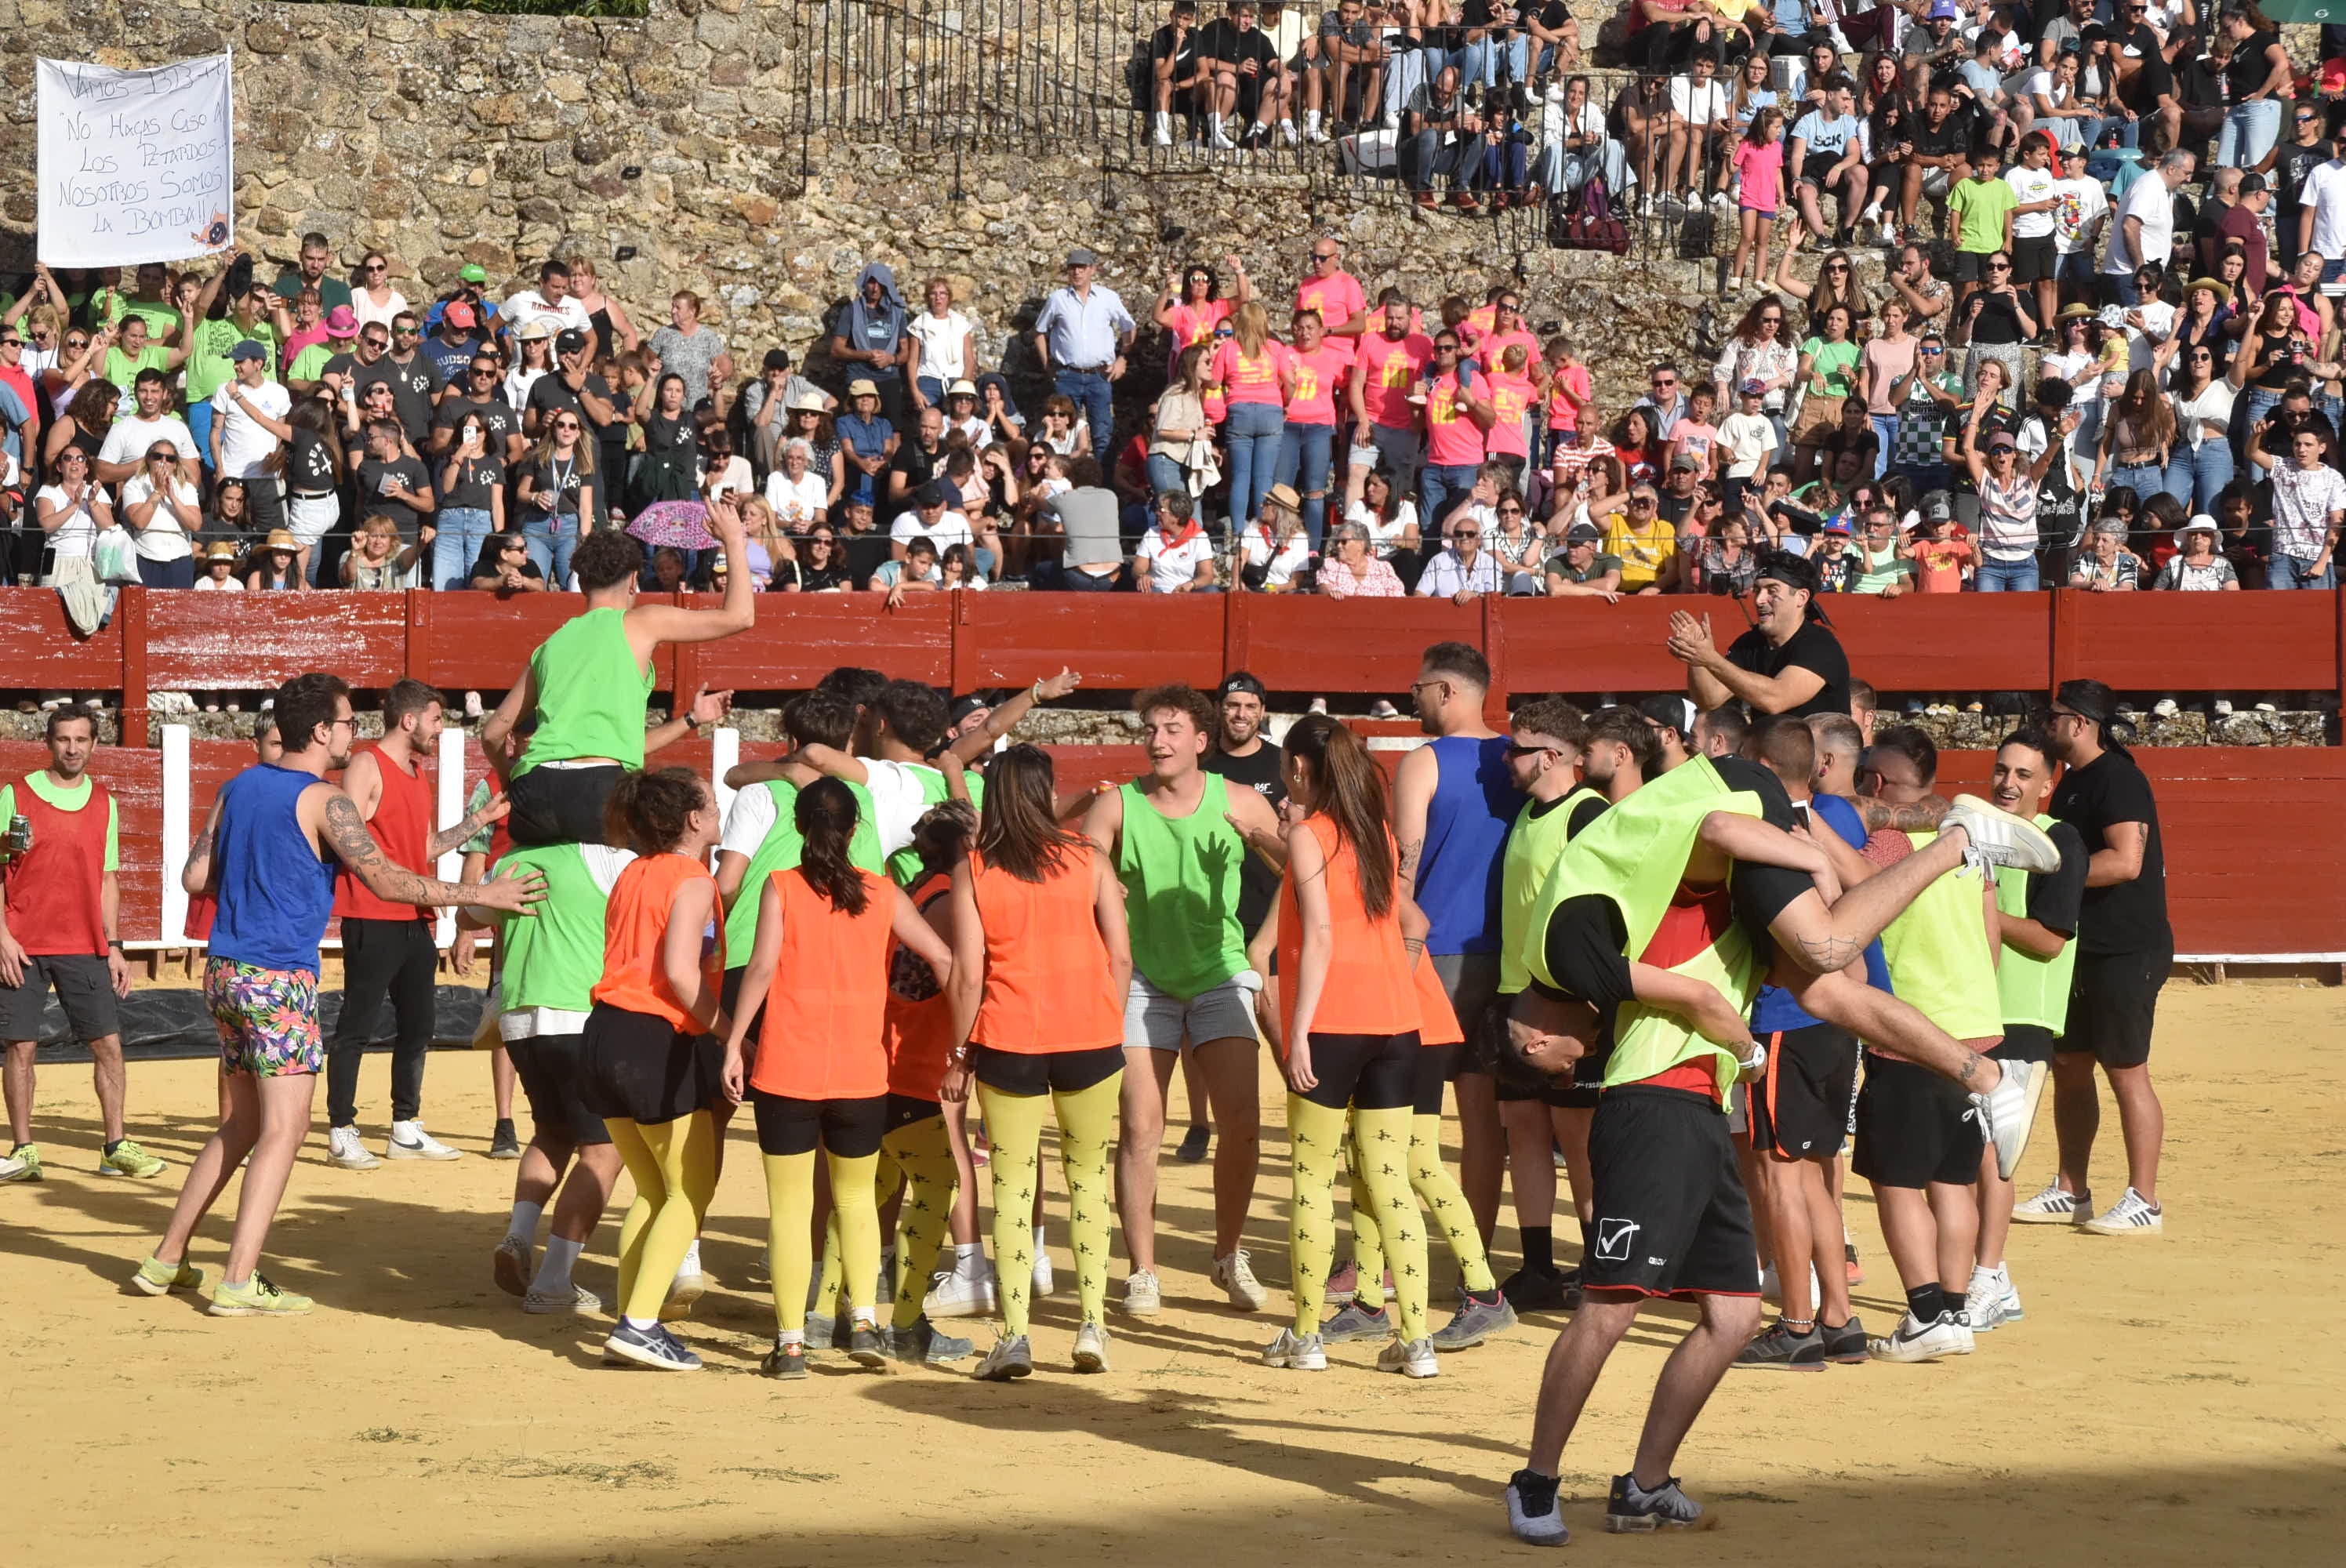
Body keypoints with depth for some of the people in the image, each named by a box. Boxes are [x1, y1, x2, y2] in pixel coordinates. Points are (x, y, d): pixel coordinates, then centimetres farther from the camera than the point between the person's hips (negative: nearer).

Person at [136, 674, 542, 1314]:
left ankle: (166, 1260, 20)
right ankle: (239, 1283, -10)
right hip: (280, 979, -8)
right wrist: (480, 894, -12)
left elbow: (196, 877, 13)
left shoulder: (240, 787, 11)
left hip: (225, 972, 8)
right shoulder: (323, 801, -12)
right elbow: (386, 880, -17)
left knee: (239, 1126, 18)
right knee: (283, 1129, -4)